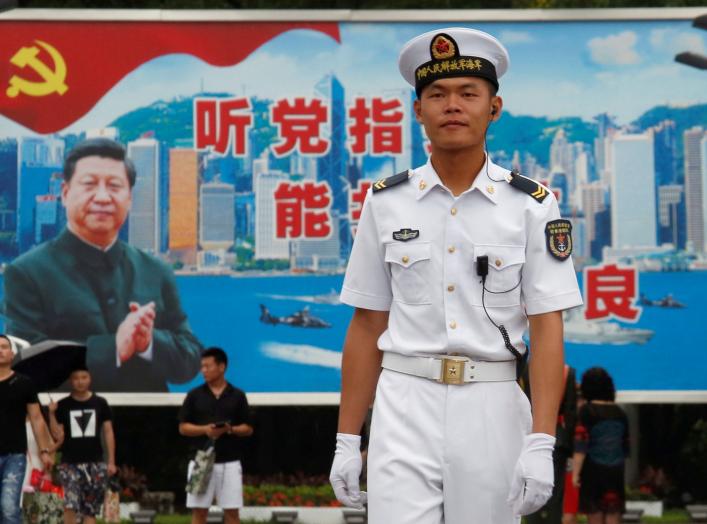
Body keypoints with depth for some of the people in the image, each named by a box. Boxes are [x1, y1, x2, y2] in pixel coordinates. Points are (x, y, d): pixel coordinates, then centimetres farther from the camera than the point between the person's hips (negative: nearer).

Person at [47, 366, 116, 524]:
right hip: (70, 463, -1)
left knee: (90, 510, 4)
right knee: (70, 505, -17)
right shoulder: (63, 406, 3)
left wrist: (111, 461, 1)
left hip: (95, 463, 1)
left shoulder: (100, 403, 5)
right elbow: (58, 436, 0)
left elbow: (108, 432, 6)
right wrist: (52, 414, -13)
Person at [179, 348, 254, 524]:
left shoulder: (237, 396, 4)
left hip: (229, 462, 0)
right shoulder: (194, 395, 4)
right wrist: (205, 429, -14)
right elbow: (183, 427, 4)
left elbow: (248, 429, 5)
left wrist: (230, 430, -14)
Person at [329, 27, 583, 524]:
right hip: (404, 406, 1)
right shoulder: (387, 202, 6)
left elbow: (547, 329, -4)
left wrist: (540, 444, -13)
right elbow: (367, 326, 8)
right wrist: (347, 441, 6)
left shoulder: (531, 205, 1)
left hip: (492, 408, 0)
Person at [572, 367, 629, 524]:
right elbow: (626, 447, 13)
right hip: (616, 472, 4)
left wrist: (575, 472, -12)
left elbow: (581, 445, -14)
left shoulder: (587, 411, -8)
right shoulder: (620, 413, 7)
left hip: (593, 471, -4)